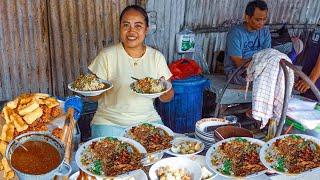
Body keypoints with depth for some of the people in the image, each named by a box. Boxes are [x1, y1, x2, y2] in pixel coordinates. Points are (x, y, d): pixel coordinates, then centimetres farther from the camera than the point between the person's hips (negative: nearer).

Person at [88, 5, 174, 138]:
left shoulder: (157, 57, 1)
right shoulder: (106, 56, -5)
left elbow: (167, 98, 3)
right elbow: (95, 95, -2)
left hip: (148, 119, 2)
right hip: (109, 121, -2)